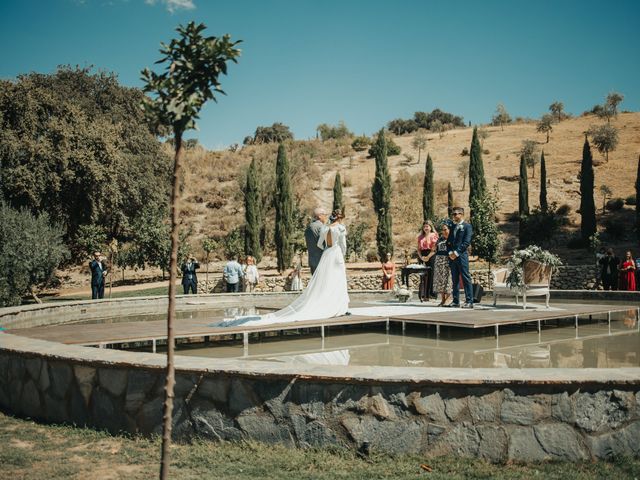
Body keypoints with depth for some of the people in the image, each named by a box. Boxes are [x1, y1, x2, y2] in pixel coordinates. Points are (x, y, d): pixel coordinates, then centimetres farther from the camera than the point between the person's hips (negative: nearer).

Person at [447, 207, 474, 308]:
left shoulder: (467, 226, -1)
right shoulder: (453, 226, 20)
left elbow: (467, 242, -10)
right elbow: (449, 241, 18)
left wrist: (457, 252, -14)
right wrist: (450, 252, 1)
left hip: (462, 255, -7)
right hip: (452, 256, 7)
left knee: (466, 279, -6)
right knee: (454, 280, 8)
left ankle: (469, 301, -6)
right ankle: (455, 301, 12)